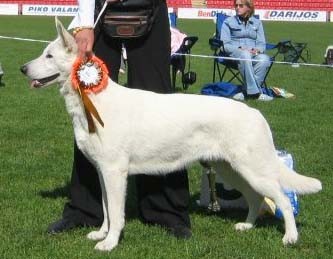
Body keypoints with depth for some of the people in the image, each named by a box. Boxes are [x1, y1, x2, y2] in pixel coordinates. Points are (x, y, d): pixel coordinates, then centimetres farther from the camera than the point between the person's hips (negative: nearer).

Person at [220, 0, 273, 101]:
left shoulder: (257, 23, 20)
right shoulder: (228, 22, 12)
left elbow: (262, 44, 13)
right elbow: (225, 45, 2)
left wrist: (256, 50, -12)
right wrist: (240, 49, -16)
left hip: (253, 54, 3)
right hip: (234, 53, -3)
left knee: (264, 59, -33)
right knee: (245, 55, -40)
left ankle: (246, 91, -35)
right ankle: (255, 92, -43)